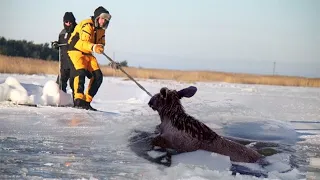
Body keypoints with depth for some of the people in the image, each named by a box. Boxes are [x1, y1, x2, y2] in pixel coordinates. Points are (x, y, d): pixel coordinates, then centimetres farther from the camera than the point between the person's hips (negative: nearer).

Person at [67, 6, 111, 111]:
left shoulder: (101, 29, 8)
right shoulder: (87, 25, -20)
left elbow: (101, 43, 11)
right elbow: (83, 42, -32)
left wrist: (100, 47, -14)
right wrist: (93, 47, -50)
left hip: (88, 53, 9)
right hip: (76, 50, -9)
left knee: (98, 76, -2)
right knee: (80, 73, -29)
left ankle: (86, 101, 3)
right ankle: (78, 100, -33)